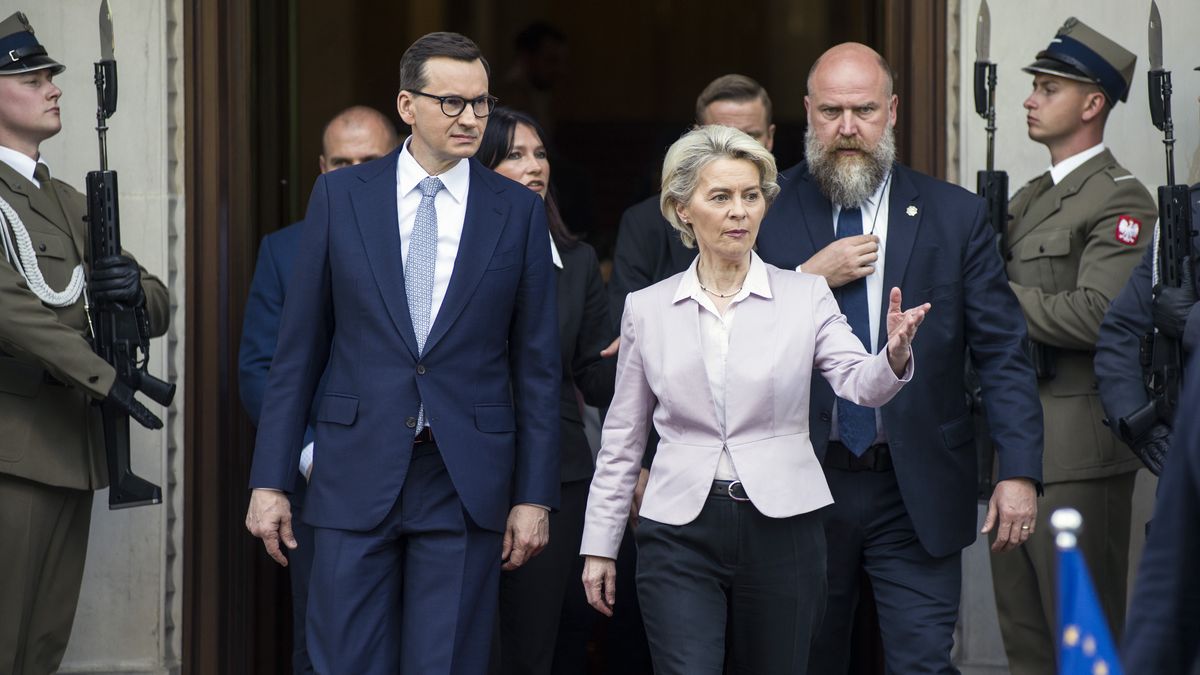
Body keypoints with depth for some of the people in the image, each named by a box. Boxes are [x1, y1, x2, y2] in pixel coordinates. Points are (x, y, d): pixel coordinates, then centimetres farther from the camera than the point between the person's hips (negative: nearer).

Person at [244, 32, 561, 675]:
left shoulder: (519, 211, 4)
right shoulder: (339, 196, 4)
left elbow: (536, 364, 5)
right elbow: (298, 349, 5)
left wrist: (535, 496, 1)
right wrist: (270, 480, 2)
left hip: (466, 482, 0)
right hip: (357, 474, 0)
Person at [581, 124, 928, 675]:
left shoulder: (806, 295, 2)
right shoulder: (647, 308, 6)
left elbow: (861, 385, -12)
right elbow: (622, 437, 12)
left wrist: (894, 355, -34)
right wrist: (599, 545, 11)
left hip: (781, 527, 0)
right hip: (680, 531, 0)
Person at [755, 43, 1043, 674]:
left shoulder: (954, 214, 2)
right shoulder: (770, 209, 1)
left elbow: (1003, 352, 0)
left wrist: (1019, 470, -9)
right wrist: (807, 281, -15)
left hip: (918, 494, -1)